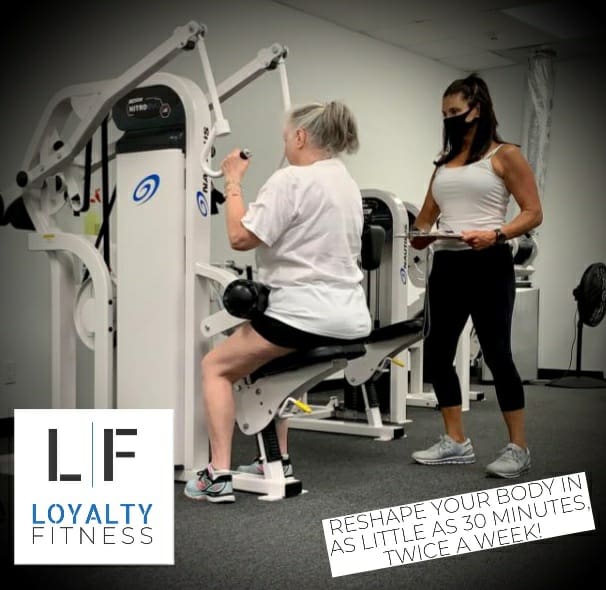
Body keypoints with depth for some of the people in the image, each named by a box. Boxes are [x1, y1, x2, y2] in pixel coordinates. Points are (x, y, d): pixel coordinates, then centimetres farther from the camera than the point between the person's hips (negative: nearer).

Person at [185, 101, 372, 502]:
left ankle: (219, 475, -1)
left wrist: (233, 181, -4)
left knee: (216, 366, 8)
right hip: (350, 319, 9)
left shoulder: (292, 179, -13)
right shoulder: (346, 181, 16)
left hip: (306, 316, -9)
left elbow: (240, 237, -15)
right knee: (267, 362, 32)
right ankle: (278, 460, 28)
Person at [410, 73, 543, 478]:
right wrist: (420, 233, 0)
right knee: (436, 353, 4)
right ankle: (456, 443, 17)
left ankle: (519, 448, 7)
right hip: (446, 265, 7)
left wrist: (495, 235, -20)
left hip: (488, 265, -6)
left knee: (496, 353, -5)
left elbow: (533, 213, -5)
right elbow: (427, 214, 23)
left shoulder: (505, 155, 1)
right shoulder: (444, 160, 18)